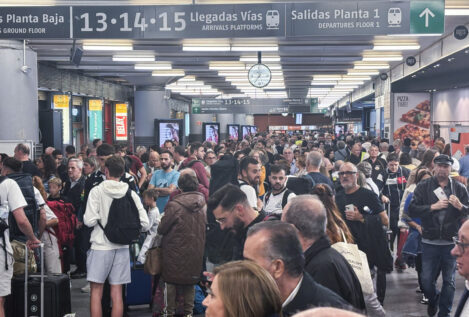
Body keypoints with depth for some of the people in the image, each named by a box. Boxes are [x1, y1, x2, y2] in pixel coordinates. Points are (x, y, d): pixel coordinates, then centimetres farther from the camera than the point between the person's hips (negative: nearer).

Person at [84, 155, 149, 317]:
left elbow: (89, 221, -15)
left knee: (96, 292, 5)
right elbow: (144, 223, -3)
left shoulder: (97, 191, -8)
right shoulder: (131, 193, 1)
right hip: (122, 247, 3)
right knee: (116, 293, 8)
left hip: (101, 246, -3)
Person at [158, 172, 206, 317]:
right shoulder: (203, 205, -3)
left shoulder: (174, 205, -17)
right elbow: (205, 226, 6)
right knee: (190, 282, 16)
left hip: (175, 251, -4)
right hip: (195, 250, 4)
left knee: (171, 281, 9)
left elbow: (161, 229, -10)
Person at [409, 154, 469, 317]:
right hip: (430, 242, 0)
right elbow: (412, 210, -9)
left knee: (449, 281, 8)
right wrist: (433, 207, -19)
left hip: (452, 242, 1)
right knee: (427, 280, 7)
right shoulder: (423, 186, 0)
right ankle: (433, 300, 38)